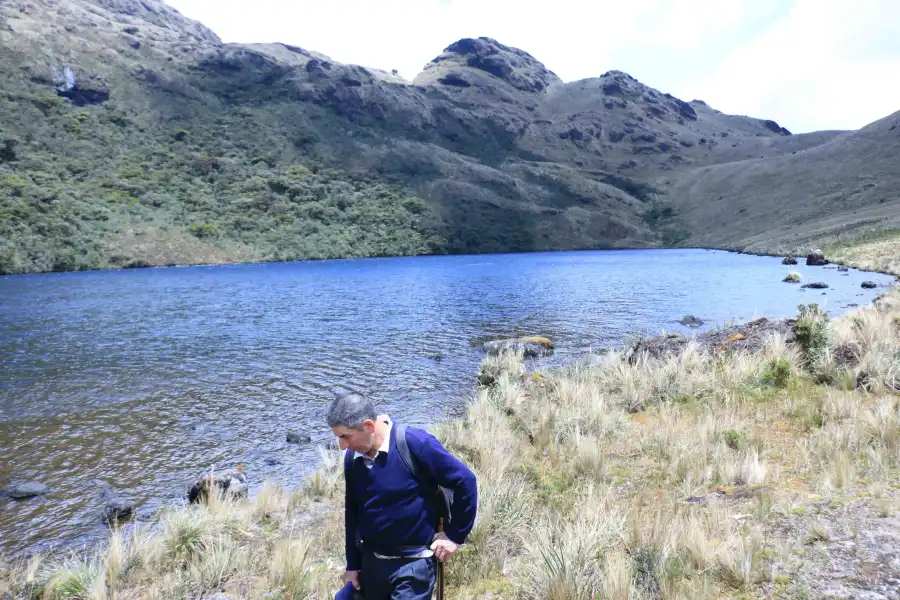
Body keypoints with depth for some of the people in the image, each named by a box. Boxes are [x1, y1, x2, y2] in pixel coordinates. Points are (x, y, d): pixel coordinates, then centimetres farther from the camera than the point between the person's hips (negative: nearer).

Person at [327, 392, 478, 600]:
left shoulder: (415, 443, -21)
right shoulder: (353, 458, -2)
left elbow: (465, 481, -15)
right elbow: (352, 513, 10)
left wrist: (454, 535, -10)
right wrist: (352, 565, 15)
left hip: (413, 564, -6)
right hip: (370, 561, 6)